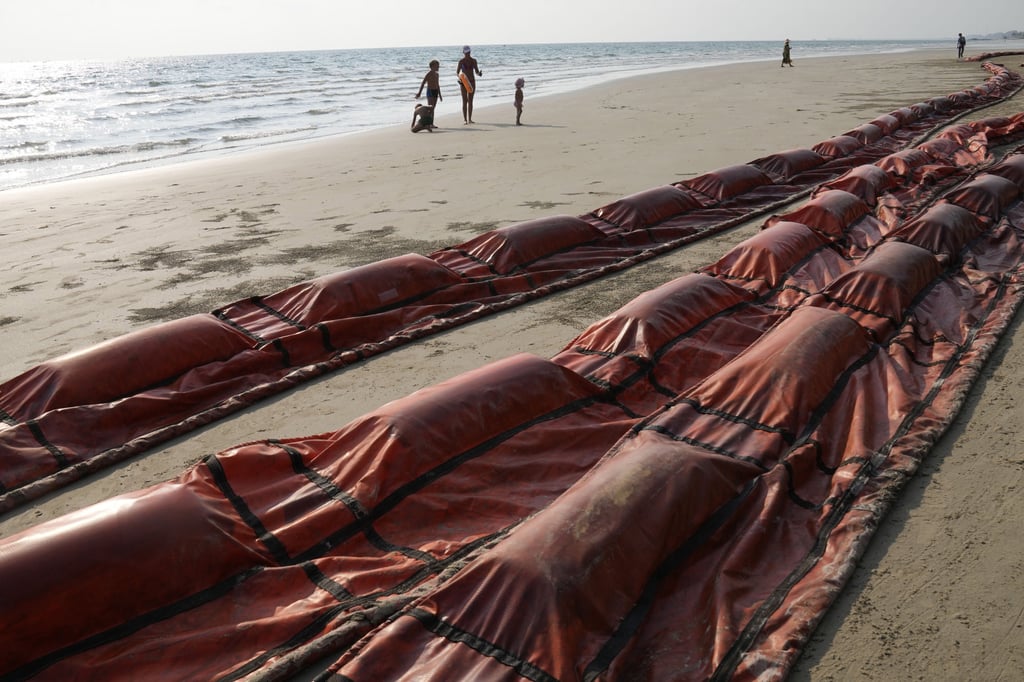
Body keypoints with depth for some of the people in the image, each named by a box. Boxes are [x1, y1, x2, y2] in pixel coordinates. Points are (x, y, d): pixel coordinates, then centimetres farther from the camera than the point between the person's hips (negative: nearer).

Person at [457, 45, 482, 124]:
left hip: (472, 82, 3)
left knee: (470, 101, 5)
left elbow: (476, 72, 6)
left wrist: (479, 73, -17)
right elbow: (457, 72, -3)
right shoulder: (461, 61, -3)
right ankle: (465, 119, -7)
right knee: (465, 101, -7)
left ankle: (469, 119, 10)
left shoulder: (473, 61, 4)